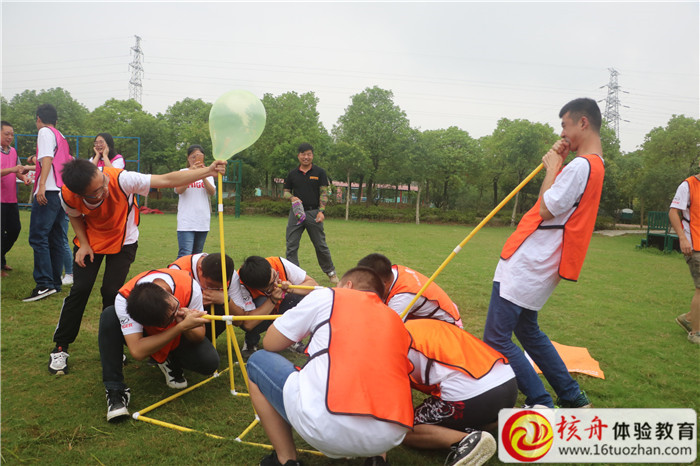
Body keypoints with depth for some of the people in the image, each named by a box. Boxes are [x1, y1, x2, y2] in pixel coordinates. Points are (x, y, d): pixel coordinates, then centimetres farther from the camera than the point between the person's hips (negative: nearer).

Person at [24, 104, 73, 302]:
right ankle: (55, 283, 11)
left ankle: (45, 284, -20)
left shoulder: (45, 132, 0)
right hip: (62, 192, 9)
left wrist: (42, 185, -24)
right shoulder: (61, 137, 23)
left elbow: (47, 158, -14)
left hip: (48, 192, -9)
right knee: (56, 239, 9)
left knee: (38, 237, -13)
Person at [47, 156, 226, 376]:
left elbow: (167, 180, -38)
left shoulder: (121, 180, -38)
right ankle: (60, 348, 13)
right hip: (90, 240, 2)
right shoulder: (69, 196, -28)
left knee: (111, 291, -7)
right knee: (80, 289, -7)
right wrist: (84, 244, -15)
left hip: (122, 241, -1)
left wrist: (208, 171, -44)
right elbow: (75, 216, -2)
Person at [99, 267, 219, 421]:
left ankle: (170, 362, 7)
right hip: (146, 336, 0)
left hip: (178, 337, 1)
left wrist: (187, 328, -43)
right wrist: (182, 326, -49)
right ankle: (115, 390, -20)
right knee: (109, 316, -31)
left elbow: (199, 336, -19)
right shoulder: (123, 300, -36)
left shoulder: (190, 287, -33)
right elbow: (137, 352, -42)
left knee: (210, 362, -27)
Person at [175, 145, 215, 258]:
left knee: (197, 255, 10)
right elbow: (179, 190, -14)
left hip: (203, 221, 3)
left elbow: (212, 192, -6)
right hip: (186, 221, -3)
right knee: (185, 255, -14)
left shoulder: (207, 173, 11)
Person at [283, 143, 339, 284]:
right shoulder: (292, 174, 10)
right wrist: (292, 197, -9)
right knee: (291, 246, -1)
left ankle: (330, 271, 20)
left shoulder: (319, 172, 4)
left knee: (321, 245, 4)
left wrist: (321, 211, -13)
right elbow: (286, 192, 15)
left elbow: (324, 193, 0)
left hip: (313, 212, -2)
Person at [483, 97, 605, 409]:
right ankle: (573, 398, 30)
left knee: (496, 339, -7)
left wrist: (553, 167, -4)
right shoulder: (594, 165, 18)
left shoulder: (581, 165, -15)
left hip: (527, 264, -11)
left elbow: (546, 210, -16)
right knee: (528, 331, 23)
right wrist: (556, 164, 10)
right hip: (539, 264, 11)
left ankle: (542, 406, 1)